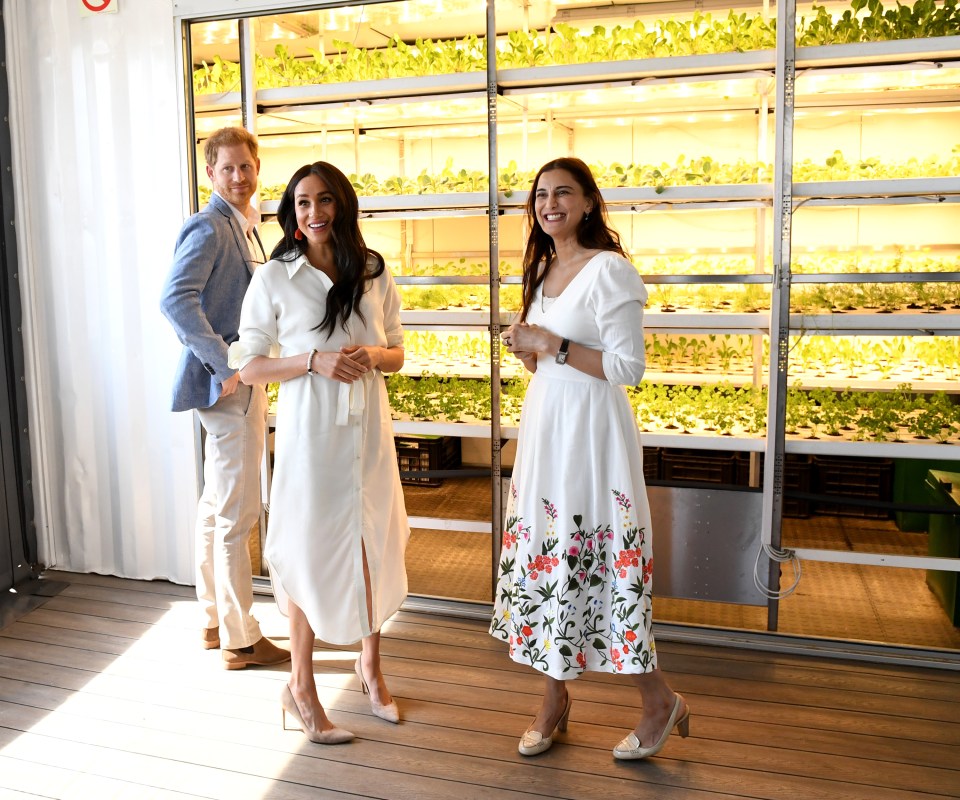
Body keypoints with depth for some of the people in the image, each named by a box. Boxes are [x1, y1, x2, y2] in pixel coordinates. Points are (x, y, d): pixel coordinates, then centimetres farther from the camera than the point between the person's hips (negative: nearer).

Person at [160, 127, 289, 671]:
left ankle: (214, 620, 30)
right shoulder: (209, 228, -13)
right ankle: (241, 640, 8)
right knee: (237, 513, -4)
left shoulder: (247, 228, 16)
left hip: (242, 380, 10)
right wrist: (226, 365, -25)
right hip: (228, 385, -10)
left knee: (217, 506, 17)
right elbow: (176, 300, -26)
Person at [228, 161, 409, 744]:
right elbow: (249, 367, -4)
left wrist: (372, 356, -11)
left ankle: (371, 666, 35)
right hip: (310, 428, -3)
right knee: (312, 550, 4)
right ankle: (302, 686, 24)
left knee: (373, 544, 12)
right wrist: (314, 361, -18)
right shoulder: (274, 278, -4)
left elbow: (397, 354, 11)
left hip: (368, 426, 3)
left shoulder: (375, 273, 5)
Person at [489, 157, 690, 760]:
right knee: (545, 556, 10)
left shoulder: (609, 270, -11)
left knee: (596, 560, -2)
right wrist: (528, 350, 1)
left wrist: (552, 346, -17)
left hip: (591, 429, -8)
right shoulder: (543, 269, 14)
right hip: (543, 423, 8)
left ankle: (660, 700, 20)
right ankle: (555, 697, 26)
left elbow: (629, 368, -16)